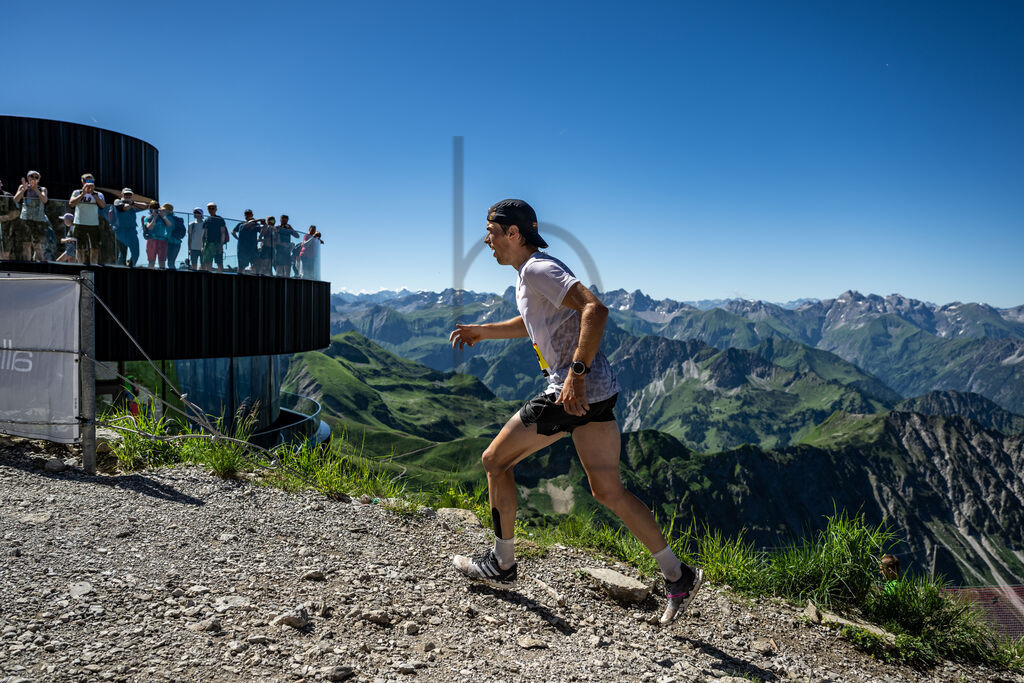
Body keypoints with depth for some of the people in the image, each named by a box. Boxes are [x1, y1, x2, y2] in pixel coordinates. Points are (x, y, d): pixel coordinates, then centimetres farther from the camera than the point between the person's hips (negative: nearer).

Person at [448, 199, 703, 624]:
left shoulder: (537, 270, -11)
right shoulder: (528, 274, 20)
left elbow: (594, 309, -25)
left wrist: (576, 373, -29)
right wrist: (482, 331, 34)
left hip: (576, 391, -10)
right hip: (600, 391, 10)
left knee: (495, 461, 6)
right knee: (608, 491, 13)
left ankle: (501, 564, 19)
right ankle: (678, 576, 16)